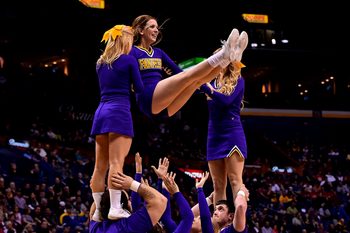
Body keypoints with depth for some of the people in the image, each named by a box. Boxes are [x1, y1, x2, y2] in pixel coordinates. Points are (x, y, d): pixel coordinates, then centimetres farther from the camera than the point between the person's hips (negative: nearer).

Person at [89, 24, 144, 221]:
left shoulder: (101, 63, 17)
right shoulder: (129, 60, -2)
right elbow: (139, 88, -1)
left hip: (102, 112, 7)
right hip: (120, 112, -7)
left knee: (100, 166, 6)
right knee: (116, 163, -13)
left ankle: (98, 210, 6)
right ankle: (115, 208, -20)